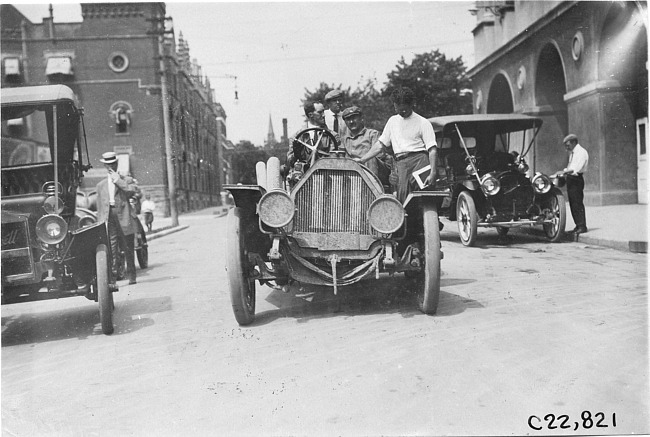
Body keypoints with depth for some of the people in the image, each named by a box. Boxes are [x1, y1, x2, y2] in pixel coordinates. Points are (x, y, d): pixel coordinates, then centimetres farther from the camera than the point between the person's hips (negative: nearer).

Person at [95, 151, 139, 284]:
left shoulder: (127, 180, 9)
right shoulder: (101, 185, 17)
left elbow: (134, 191, -13)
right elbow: (99, 207, 16)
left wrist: (118, 180, -11)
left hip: (124, 218, -2)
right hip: (108, 219, 2)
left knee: (128, 249, 5)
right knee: (111, 250, -5)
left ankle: (131, 275, 16)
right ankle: (113, 277, -4)